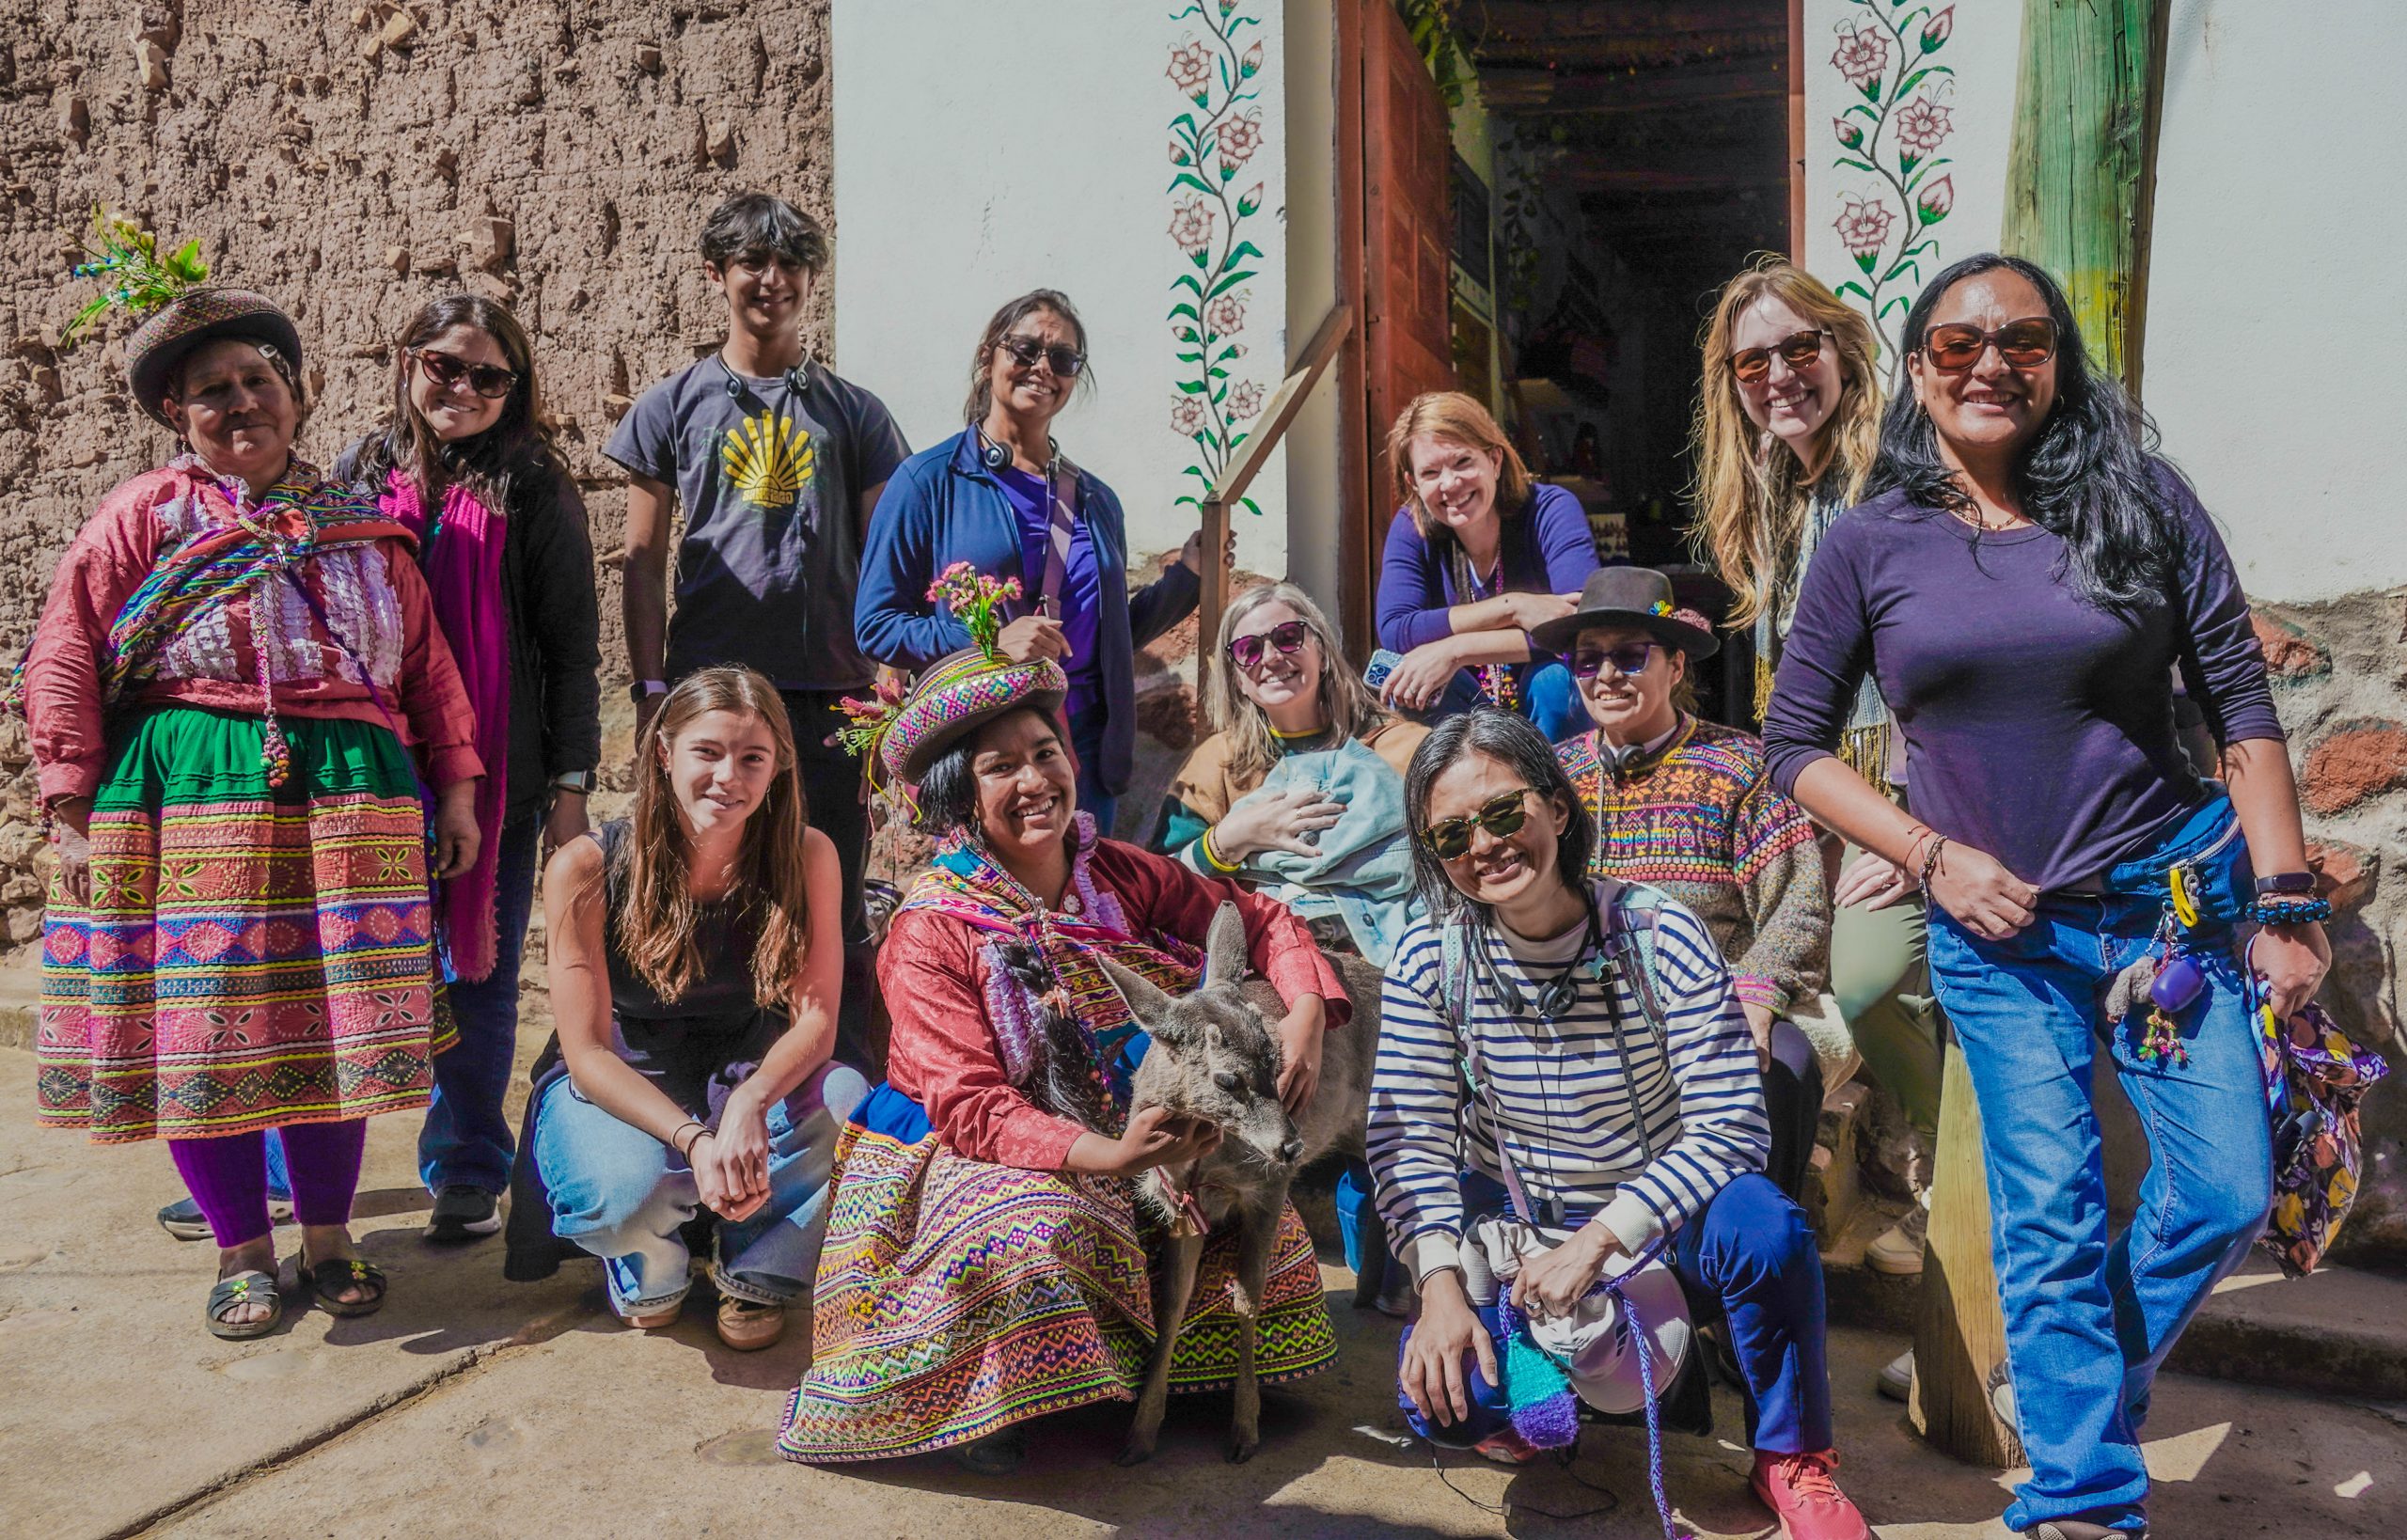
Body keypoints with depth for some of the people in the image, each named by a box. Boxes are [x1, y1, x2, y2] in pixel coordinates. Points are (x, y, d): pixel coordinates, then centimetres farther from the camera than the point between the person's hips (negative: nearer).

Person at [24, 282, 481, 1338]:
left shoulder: (363, 525, 15)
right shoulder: (142, 516, 7)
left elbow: (428, 662, 14)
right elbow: (64, 667, 3)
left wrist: (457, 787, 8)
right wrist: (74, 813, -4)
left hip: (348, 793, 2)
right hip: (186, 797, -1)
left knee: (336, 1015, 2)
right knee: (202, 1022, 0)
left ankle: (328, 1234, 19)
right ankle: (242, 1249, 17)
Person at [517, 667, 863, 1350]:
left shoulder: (807, 857, -14)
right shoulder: (587, 869, -19)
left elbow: (816, 1018, -16)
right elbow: (588, 1051, -19)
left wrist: (750, 1102, -39)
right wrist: (694, 1139, -36)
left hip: (750, 1079, 2)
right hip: (611, 1088, -2)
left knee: (850, 1108, -30)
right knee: (630, 1186, -36)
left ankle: (756, 1270, -1)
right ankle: (649, 1268, 4)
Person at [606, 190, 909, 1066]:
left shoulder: (854, 414, 12)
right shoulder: (671, 407, 10)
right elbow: (644, 561, 8)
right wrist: (650, 689, 0)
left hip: (831, 695, 0)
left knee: (834, 910, 4)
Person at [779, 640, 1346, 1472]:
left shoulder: (1120, 874, -1)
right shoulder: (932, 933, -16)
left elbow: (1261, 922, 2)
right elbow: (970, 1106, -23)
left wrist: (1306, 1013, -18)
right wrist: (1108, 1153, -37)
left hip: (1124, 1136, 5)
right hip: (968, 1152, -5)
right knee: (1034, 1234, -35)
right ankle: (979, 1406, -7)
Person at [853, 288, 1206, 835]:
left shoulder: (1096, 500, 15)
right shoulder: (930, 481, -1)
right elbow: (875, 625, -6)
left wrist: (1186, 576, 9)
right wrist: (989, 643, -18)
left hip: (1086, 754, 5)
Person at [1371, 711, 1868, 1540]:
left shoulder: (1661, 936, -21)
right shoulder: (1430, 960, -14)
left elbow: (1729, 1126, -23)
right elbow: (1408, 1139, -12)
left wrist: (1598, 1239, -31)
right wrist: (1441, 1284, -27)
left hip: (1656, 1209, -1)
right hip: (1508, 1219, 2)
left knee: (1763, 1227, -33)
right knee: (1441, 1391, -22)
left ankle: (1793, 1459, -5)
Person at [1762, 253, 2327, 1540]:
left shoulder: (2142, 500, -2)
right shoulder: (1870, 545, -2)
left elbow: (2240, 704, 0)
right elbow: (1795, 744, 2)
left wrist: (2284, 901, -4)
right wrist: (1932, 856, -9)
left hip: (2174, 895, 1)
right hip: (1992, 927, -1)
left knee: (2230, 1193, 3)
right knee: (2049, 1219, 2)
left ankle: (2084, 1384, 32)